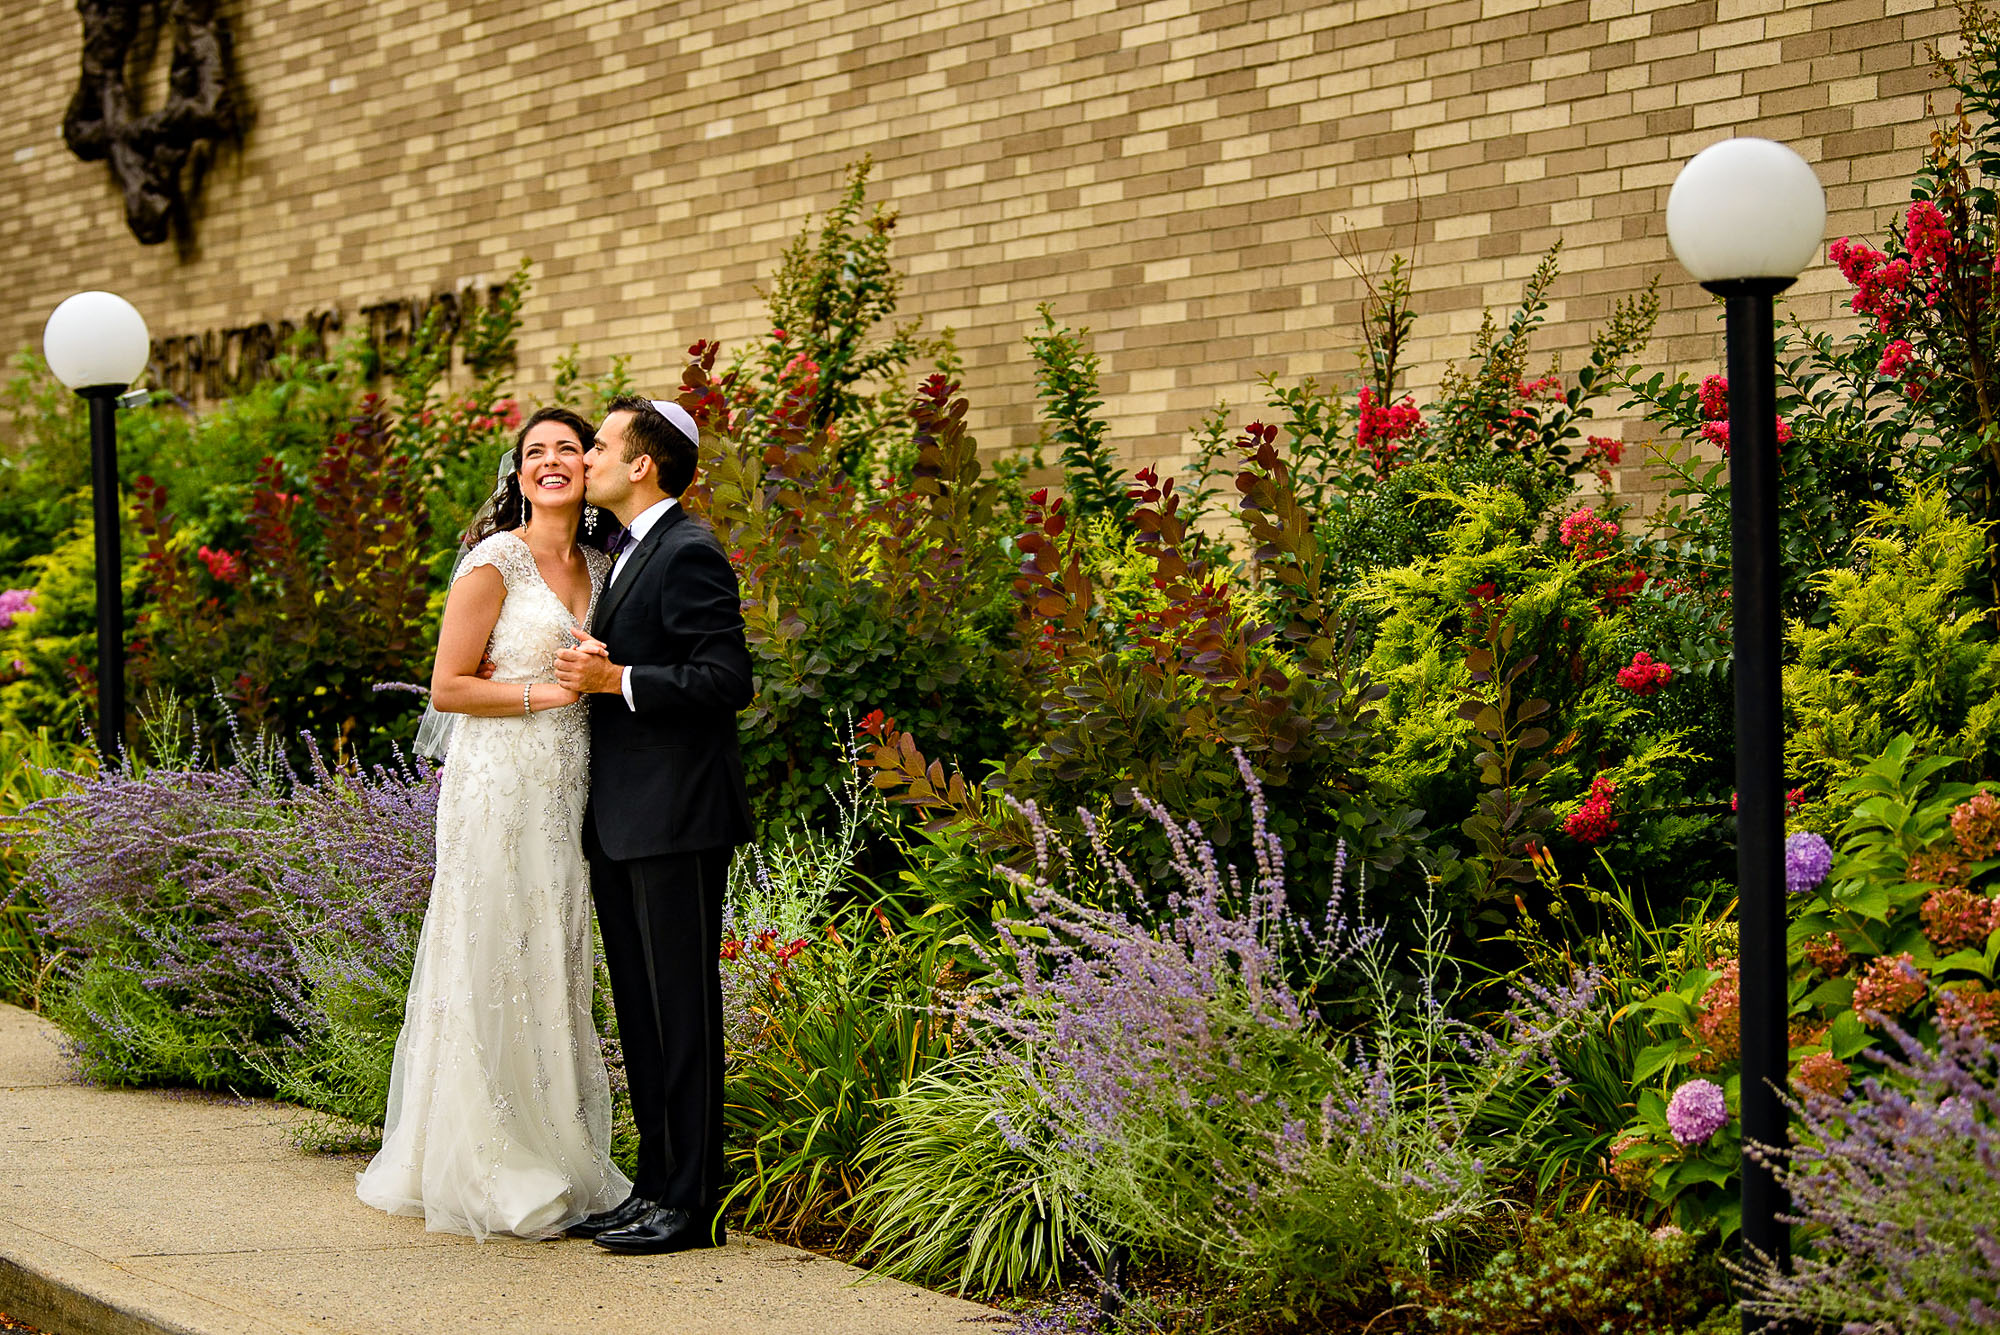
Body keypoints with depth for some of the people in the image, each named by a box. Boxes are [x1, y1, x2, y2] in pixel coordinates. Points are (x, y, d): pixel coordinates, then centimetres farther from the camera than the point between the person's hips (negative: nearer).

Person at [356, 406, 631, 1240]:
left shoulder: (598, 568, 13)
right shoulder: (495, 562, -8)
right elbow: (448, 687, -10)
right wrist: (549, 691, -14)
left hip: (567, 796, 7)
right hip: (499, 788, -7)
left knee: (557, 976, 11)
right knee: (494, 976, -2)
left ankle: (559, 1166, 20)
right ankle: (489, 1178, 7)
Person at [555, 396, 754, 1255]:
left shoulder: (689, 553, -12)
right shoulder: (630, 554, 18)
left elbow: (729, 678, -19)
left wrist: (617, 682, -18)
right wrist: (591, 670, 5)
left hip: (675, 817, -10)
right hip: (624, 820, 10)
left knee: (682, 1008, -4)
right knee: (640, 1010, 13)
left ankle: (692, 1202, 1)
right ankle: (657, 1184, 21)